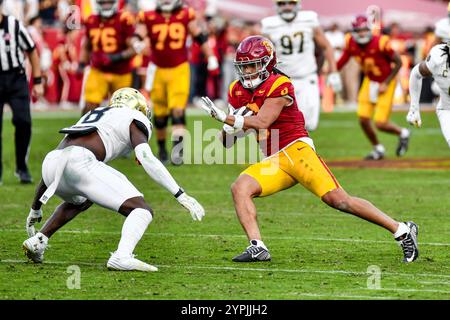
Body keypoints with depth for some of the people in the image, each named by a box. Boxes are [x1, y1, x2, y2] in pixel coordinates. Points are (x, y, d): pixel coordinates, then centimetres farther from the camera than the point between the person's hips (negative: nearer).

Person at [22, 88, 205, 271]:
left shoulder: (92, 115, 38)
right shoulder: (134, 119, 19)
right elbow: (147, 159, -1)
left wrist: (36, 209, 48)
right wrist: (181, 196, -3)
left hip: (49, 163, 7)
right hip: (80, 163, -7)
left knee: (80, 201, 40)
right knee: (142, 211, -4)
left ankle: (37, 241, 25)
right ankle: (122, 257, -30)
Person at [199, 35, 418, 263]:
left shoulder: (278, 86, -10)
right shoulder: (238, 92, 11)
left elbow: (262, 123, -21)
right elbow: (226, 140, 15)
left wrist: (223, 117, -23)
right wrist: (231, 127, -9)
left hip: (296, 150, -7)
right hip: (273, 162, 7)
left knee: (337, 199, -17)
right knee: (240, 188, -16)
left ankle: (401, 230, -12)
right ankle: (257, 248, -22)